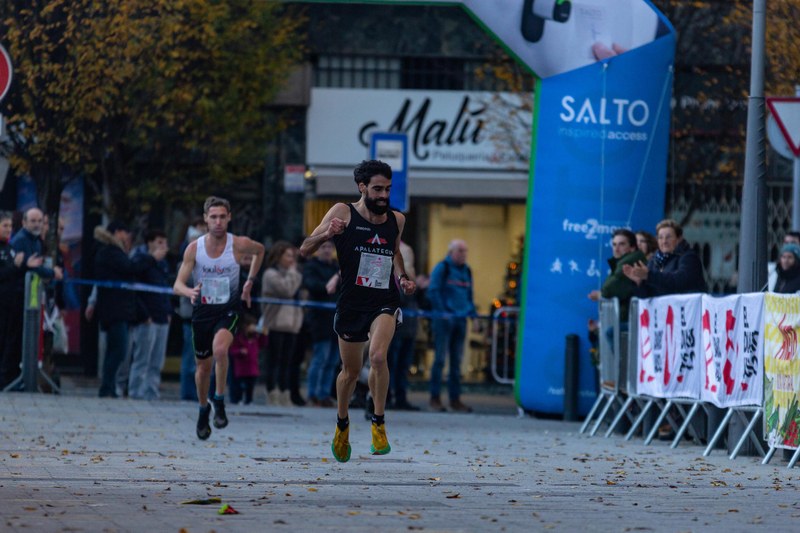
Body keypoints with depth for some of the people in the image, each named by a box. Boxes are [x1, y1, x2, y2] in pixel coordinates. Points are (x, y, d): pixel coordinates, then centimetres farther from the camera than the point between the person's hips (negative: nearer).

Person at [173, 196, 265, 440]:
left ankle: (219, 401, -14)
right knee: (203, 367, 11)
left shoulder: (239, 244, -11)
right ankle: (203, 408, 39)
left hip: (229, 310, -2)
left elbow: (260, 250, 13)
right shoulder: (194, 248, -10)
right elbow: (177, 285, -11)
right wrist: (190, 292, -34)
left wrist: (249, 282, 7)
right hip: (202, 310, 2)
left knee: (220, 348, -31)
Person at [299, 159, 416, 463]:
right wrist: (326, 234, -24)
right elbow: (305, 250, -5)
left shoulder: (396, 220, 6)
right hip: (351, 303, -1)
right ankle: (342, 424, 38)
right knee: (351, 370, 11)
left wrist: (402, 278, 10)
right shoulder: (343, 213, -5)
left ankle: (379, 423, -10)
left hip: (385, 301, 1)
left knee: (378, 355, -25)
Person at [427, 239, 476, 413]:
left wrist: (472, 313, 9)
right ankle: (435, 398, -2)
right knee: (440, 358, -6)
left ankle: (455, 399, 11)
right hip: (444, 319, -7)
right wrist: (442, 312, -17)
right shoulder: (442, 268, -4)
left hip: (460, 319, 7)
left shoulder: (466, 271, 17)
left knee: (456, 360, 8)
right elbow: (433, 292, -9)